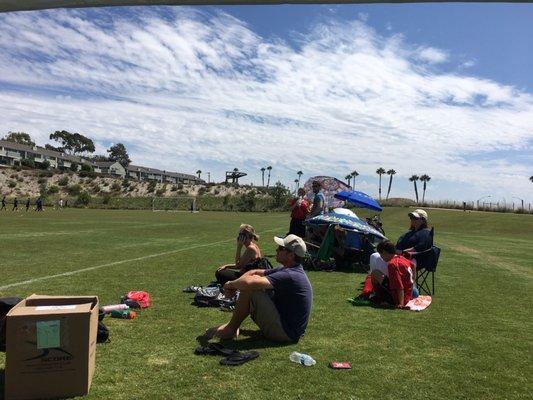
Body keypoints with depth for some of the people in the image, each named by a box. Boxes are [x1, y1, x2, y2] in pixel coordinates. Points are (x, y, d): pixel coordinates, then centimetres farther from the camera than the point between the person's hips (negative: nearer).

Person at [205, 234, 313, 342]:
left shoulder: (289, 276, -26)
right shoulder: (287, 270, 6)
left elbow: (249, 283, -34)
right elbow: (254, 273, 11)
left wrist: (231, 284, -13)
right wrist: (234, 285, -6)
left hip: (285, 332, -10)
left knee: (249, 289, -18)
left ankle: (230, 329, 2)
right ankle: (234, 325, 12)